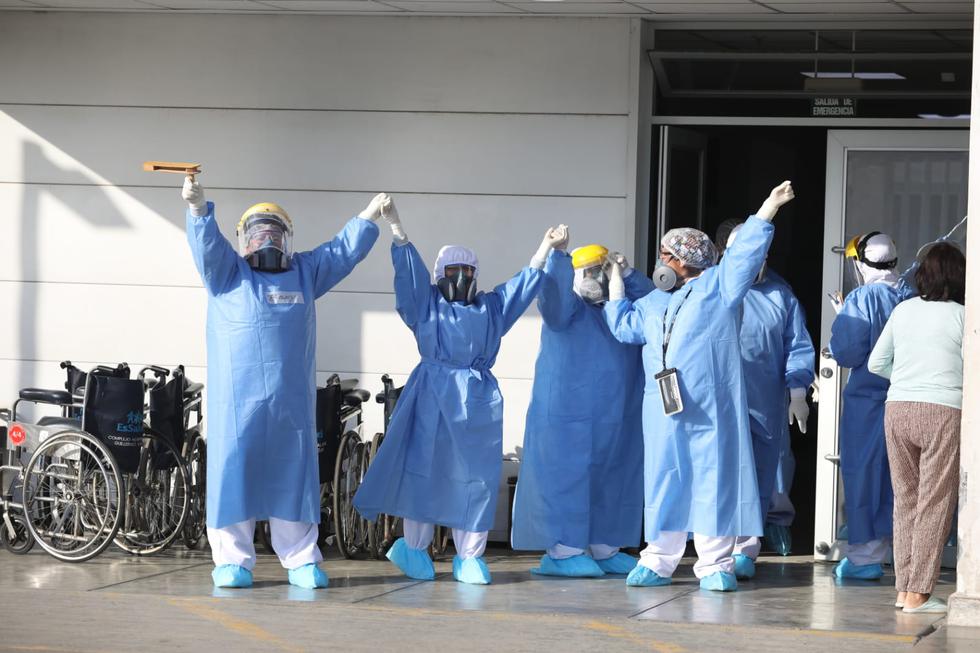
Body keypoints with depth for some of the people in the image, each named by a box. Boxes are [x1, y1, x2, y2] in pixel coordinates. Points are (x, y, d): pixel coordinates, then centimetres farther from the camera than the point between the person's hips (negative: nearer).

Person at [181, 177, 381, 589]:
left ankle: (301, 559, 10)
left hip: (291, 401, 3)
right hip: (236, 398, -3)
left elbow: (344, 251, 25)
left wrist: (369, 217, 20)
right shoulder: (227, 271, 8)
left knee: (294, 474, 5)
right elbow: (207, 243, -9)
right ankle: (233, 559, 0)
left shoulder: (304, 272, 19)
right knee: (233, 470, -5)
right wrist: (198, 208, -26)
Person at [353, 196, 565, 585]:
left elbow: (527, 281, 19)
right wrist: (395, 225, -13)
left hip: (478, 399, 3)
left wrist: (547, 246, 11)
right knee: (425, 470, -3)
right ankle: (414, 549, 7)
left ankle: (468, 556, 5)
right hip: (433, 396, -3)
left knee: (476, 476, 0)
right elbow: (409, 266, -2)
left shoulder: (490, 307, 18)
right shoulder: (427, 303, 8)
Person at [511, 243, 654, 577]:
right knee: (567, 479, -7)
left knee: (612, 483, 9)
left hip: (615, 422, 7)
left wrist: (627, 274, -4)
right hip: (569, 419, -7)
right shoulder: (569, 309, -3)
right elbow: (553, 296, -23)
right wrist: (556, 255, -34)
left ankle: (604, 548, 16)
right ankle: (563, 550, -6)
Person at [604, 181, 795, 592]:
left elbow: (745, 252, -6)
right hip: (664, 410, 6)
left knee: (713, 479, -4)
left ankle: (715, 564, 0)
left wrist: (767, 210, -14)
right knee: (664, 482, 6)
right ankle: (659, 561, 10)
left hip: (711, 409, -5)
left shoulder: (718, 287, 4)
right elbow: (623, 326, 32)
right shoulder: (655, 303, 22)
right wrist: (616, 285, 29)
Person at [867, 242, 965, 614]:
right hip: (943, 412, -5)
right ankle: (917, 594, -4)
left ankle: (904, 589, 13)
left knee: (906, 500, 12)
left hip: (897, 410, 5)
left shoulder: (903, 310, 8)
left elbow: (876, 363, 13)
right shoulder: (961, 317, -5)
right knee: (935, 504, -1)